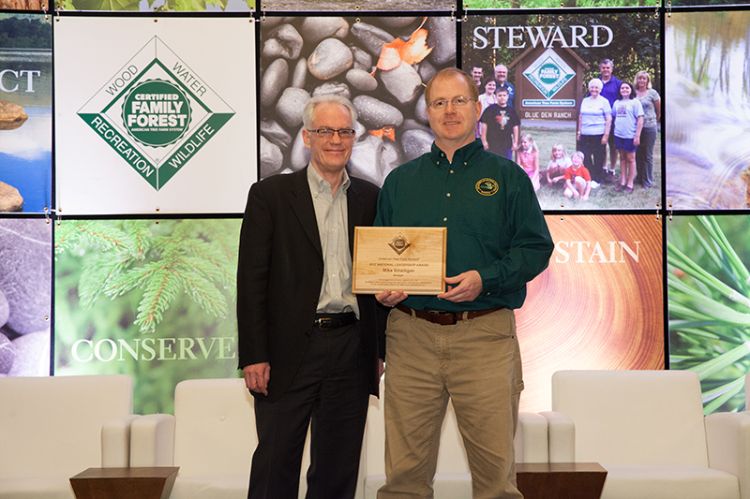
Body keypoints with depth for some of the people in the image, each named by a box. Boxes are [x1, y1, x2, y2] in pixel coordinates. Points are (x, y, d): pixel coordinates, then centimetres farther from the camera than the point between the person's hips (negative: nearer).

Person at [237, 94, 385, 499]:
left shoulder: (370, 199, 10)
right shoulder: (270, 195, 0)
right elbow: (251, 280, -4)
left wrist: (381, 351, 7)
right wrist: (253, 356, -10)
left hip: (351, 350, 3)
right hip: (289, 350, -3)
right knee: (276, 465, 2)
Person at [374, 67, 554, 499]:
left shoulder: (507, 177, 8)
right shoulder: (400, 181, 15)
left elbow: (536, 247, 2)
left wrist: (485, 279, -13)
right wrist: (382, 288, -2)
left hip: (485, 334, -2)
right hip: (412, 335, 2)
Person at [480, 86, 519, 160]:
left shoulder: (511, 111, 8)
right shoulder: (490, 109, -3)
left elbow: (516, 127, 14)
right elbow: (483, 124, -3)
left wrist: (515, 142, 10)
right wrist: (484, 141, -6)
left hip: (507, 145, 4)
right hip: (492, 144, -4)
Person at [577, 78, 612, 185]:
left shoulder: (604, 101, -3)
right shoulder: (585, 100, 12)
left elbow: (609, 119, -5)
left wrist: (606, 135, -10)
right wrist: (579, 132, 13)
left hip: (598, 135, -4)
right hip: (585, 135, 5)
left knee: (598, 159, 3)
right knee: (585, 158, 3)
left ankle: (598, 179, 12)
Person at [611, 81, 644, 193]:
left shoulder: (635, 102, -6)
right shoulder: (617, 102, 11)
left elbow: (640, 119, -9)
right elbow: (613, 116, 18)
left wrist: (637, 136, -14)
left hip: (630, 136, -5)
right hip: (618, 135, 5)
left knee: (630, 159, 2)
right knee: (622, 158, 12)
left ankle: (630, 184, 7)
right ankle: (622, 182, 19)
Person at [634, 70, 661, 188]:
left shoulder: (652, 93, -4)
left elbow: (659, 110, 4)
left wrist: (655, 121, 13)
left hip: (649, 127, -3)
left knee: (647, 155, 3)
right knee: (638, 153, 9)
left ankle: (648, 181, 11)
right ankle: (639, 177, 23)